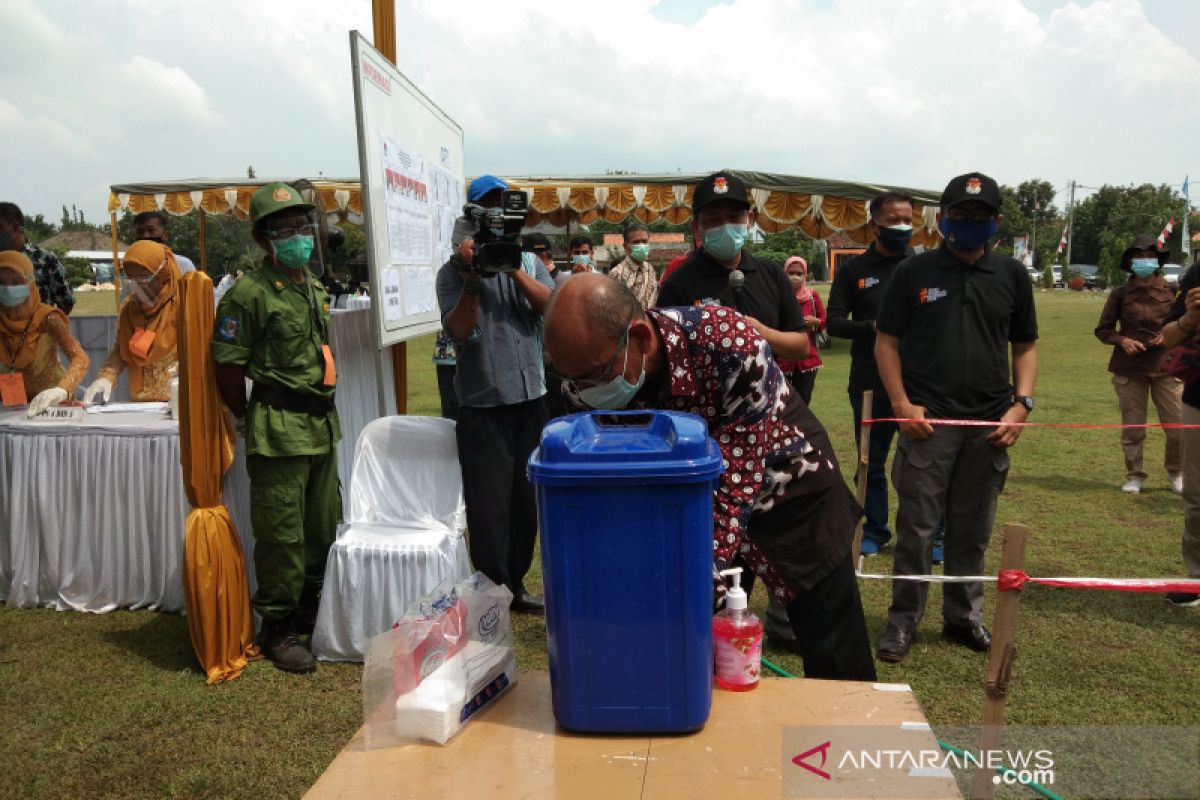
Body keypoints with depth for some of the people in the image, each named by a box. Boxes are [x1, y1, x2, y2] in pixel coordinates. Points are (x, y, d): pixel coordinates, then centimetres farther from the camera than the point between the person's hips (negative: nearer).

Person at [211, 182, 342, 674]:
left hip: (322, 425, 8)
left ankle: (311, 610, 34)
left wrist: (322, 407, 15)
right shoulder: (249, 293, -13)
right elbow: (227, 364, -12)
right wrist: (247, 417, -3)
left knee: (323, 527, 17)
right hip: (279, 430, -8)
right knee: (281, 535, 0)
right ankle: (277, 629, 15)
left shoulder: (315, 289, 12)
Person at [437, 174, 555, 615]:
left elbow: (552, 305, -6)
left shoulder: (528, 262, 11)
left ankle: (516, 586, 28)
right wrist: (473, 279, -21)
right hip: (482, 404, -4)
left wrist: (514, 269, -14)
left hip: (531, 397, 4)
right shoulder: (454, 272, 1)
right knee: (489, 505, -2)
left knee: (526, 498, 13)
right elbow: (458, 329, -13)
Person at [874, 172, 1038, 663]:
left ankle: (964, 617, 27)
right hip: (927, 421, -2)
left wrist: (1022, 403, -1)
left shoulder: (1012, 275, 9)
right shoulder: (914, 273, 2)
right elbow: (886, 341, 2)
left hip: (990, 424, 3)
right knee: (916, 527, 2)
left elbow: (1025, 346, 13)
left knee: (973, 532, 12)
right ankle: (903, 620, 14)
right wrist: (902, 404, -9)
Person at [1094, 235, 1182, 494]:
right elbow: (1103, 329, 7)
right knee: (1132, 427, 6)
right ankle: (1134, 476, 21)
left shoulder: (1172, 292, 3)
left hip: (1165, 368, 0)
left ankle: (1175, 472, 25)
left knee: (1178, 426, 1)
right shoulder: (1120, 294, 2)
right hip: (1128, 369, 0)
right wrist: (1122, 340, -11)